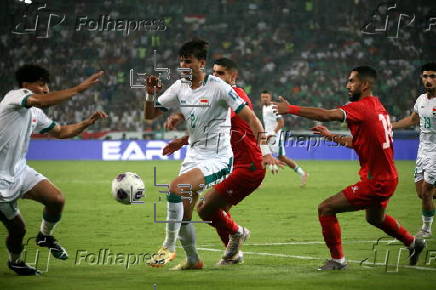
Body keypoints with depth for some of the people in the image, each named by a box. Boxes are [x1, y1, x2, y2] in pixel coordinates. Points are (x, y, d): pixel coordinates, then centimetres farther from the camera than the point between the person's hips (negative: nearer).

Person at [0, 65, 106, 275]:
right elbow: (42, 101, -35)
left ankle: (45, 236, 17)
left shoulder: (35, 113, 11)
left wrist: (88, 122, 7)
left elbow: (60, 132, 22)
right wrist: (79, 88, -35)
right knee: (18, 229, 0)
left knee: (57, 200, -9)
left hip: (20, 171, 8)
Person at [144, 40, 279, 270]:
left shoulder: (218, 87, -14)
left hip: (217, 159, -7)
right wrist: (150, 94, -8)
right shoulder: (180, 87, 5)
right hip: (194, 155, 7)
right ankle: (192, 260, 27)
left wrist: (265, 151, -21)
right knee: (183, 214, 6)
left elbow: (250, 117, -14)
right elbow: (149, 115, 12)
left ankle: (169, 246, -17)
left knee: (176, 187, -28)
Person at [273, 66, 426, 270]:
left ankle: (337, 259, 2)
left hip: (375, 182, -10)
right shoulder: (377, 106, 10)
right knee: (375, 218, 35)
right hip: (388, 177, 10)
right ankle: (413, 243, 50)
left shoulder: (361, 107, -18)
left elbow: (327, 115, -31)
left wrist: (291, 109, -29)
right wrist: (330, 136, 19)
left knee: (326, 209, -7)